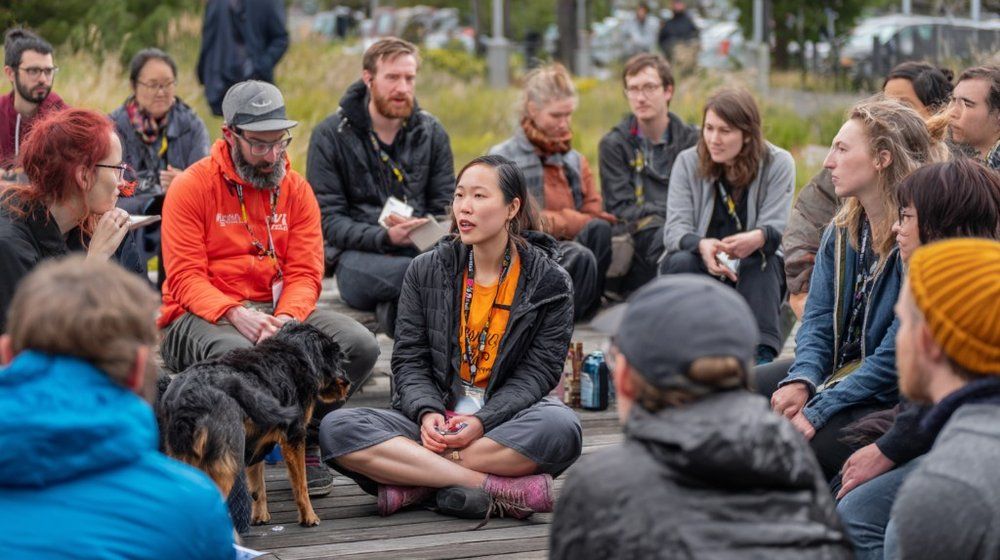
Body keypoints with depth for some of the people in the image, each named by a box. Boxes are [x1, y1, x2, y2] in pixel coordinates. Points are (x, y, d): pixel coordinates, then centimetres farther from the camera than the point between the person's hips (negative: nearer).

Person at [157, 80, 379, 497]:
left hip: (278, 311, 5)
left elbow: (305, 273, 2)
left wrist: (285, 320, -20)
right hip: (201, 317, -4)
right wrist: (237, 315, -28)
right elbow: (186, 278, -10)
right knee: (240, 353, -40)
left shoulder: (296, 189, 10)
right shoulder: (191, 186, -3)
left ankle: (304, 439, 1)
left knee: (360, 344, -20)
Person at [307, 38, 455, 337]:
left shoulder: (432, 132, 12)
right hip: (359, 253, -4)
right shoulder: (330, 135, 1)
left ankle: (393, 307, -20)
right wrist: (385, 236, -21)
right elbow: (329, 219, -4)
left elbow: (446, 211, 11)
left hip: (421, 250, 4)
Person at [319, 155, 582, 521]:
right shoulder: (426, 271, 7)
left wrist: (483, 421, -20)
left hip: (504, 421, -2)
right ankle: (501, 488, -31)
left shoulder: (548, 281, 2)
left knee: (561, 426, -37)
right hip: (435, 423, 2)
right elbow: (409, 358, 5)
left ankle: (413, 483, -29)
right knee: (336, 429, -26)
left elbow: (540, 370, -3)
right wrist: (427, 412, -16)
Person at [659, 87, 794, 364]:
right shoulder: (688, 162, -2)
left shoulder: (778, 164, -6)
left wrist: (758, 238, -43)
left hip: (755, 273, -1)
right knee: (680, 262, -31)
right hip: (700, 262, 1)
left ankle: (762, 351, -40)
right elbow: (675, 228, -12)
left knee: (761, 261, -34)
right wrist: (702, 245, -38)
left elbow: (777, 229, -15)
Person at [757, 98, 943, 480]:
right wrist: (802, 379, -14)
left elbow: (896, 356, -22)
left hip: (888, 398, -9)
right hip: (837, 369, 9)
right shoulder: (843, 229, 5)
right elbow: (819, 316, 7)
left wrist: (819, 410, -23)